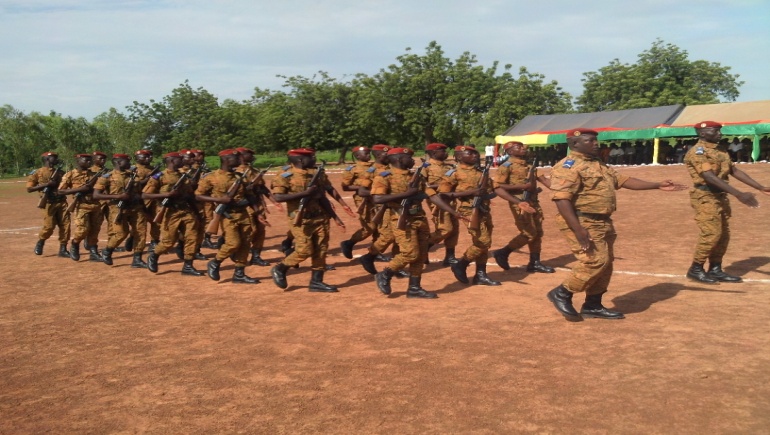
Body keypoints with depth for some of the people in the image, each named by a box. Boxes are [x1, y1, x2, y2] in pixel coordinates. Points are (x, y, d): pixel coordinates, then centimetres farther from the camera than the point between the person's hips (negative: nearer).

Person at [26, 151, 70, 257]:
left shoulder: (60, 172, 14)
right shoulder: (38, 173, 1)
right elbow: (29, 189, -3)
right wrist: (46, 184, -14)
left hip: (62, 202, 4)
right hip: (49, 203, -4)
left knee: (65, 225, -2)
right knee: (49, 226, -8)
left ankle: (63, 249, 6)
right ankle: (40, 243, 20)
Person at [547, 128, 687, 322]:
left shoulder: (600, 166, 18)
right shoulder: (568, 166, -14)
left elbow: (623, 180, 20)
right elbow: (562, 199, -23)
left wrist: (658, 185, 15)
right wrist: (578, 230, -30)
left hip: (603, 222, 10)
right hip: (582, 222, -10)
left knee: (605, 263, 12)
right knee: (596, 261, -14)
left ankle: (593, 305, 23)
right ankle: (561, 293, 1)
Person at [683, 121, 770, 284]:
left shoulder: (720, 151, 14)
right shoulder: (697, 151, -15)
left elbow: (735, 171, 14)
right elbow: (710, 177, -26)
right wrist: (739, 194, -33)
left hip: (721, 197, 9)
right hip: (706, 198, -9)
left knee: (723, 235, 10)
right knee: (711, 234, -10)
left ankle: (715, 270, 19)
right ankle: (696, 269, 3)